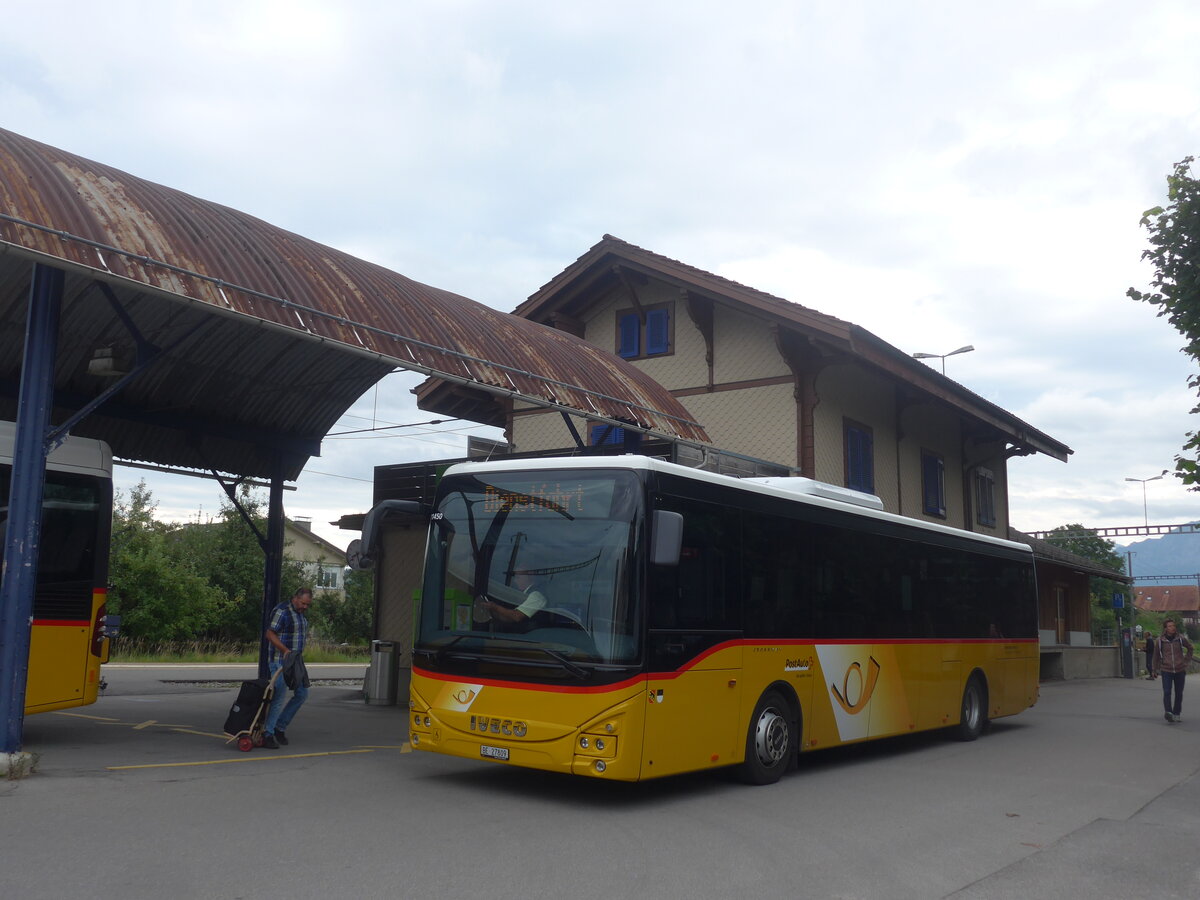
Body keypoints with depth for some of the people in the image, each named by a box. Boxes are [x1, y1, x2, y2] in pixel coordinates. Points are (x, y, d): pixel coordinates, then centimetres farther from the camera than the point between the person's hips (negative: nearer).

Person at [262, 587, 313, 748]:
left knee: (302, 694, 8)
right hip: (280, 661, -9)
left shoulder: (302, 614, 13)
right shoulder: (282, 611, -15)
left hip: (295, 662, 9)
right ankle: (267, 734, -1)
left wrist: (299, 655, 17)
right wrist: (285, 650, -27)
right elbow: (270, 634, -17)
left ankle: (280, 728, 18)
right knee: (279, 697, -10)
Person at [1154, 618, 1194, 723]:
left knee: (1179, 693, 8)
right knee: (1167, 692, -15)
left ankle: (1176, 713, 19)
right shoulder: (1160, 640, -4)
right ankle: (1167, 712, -21)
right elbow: (1156, 655, 8)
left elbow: (1190, 648, 17)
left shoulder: (1181, 638, -2)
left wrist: (1186, 660, 10)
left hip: (1180, 670, 2)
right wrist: (1156, 669, 13)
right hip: (1166, 670, -2)